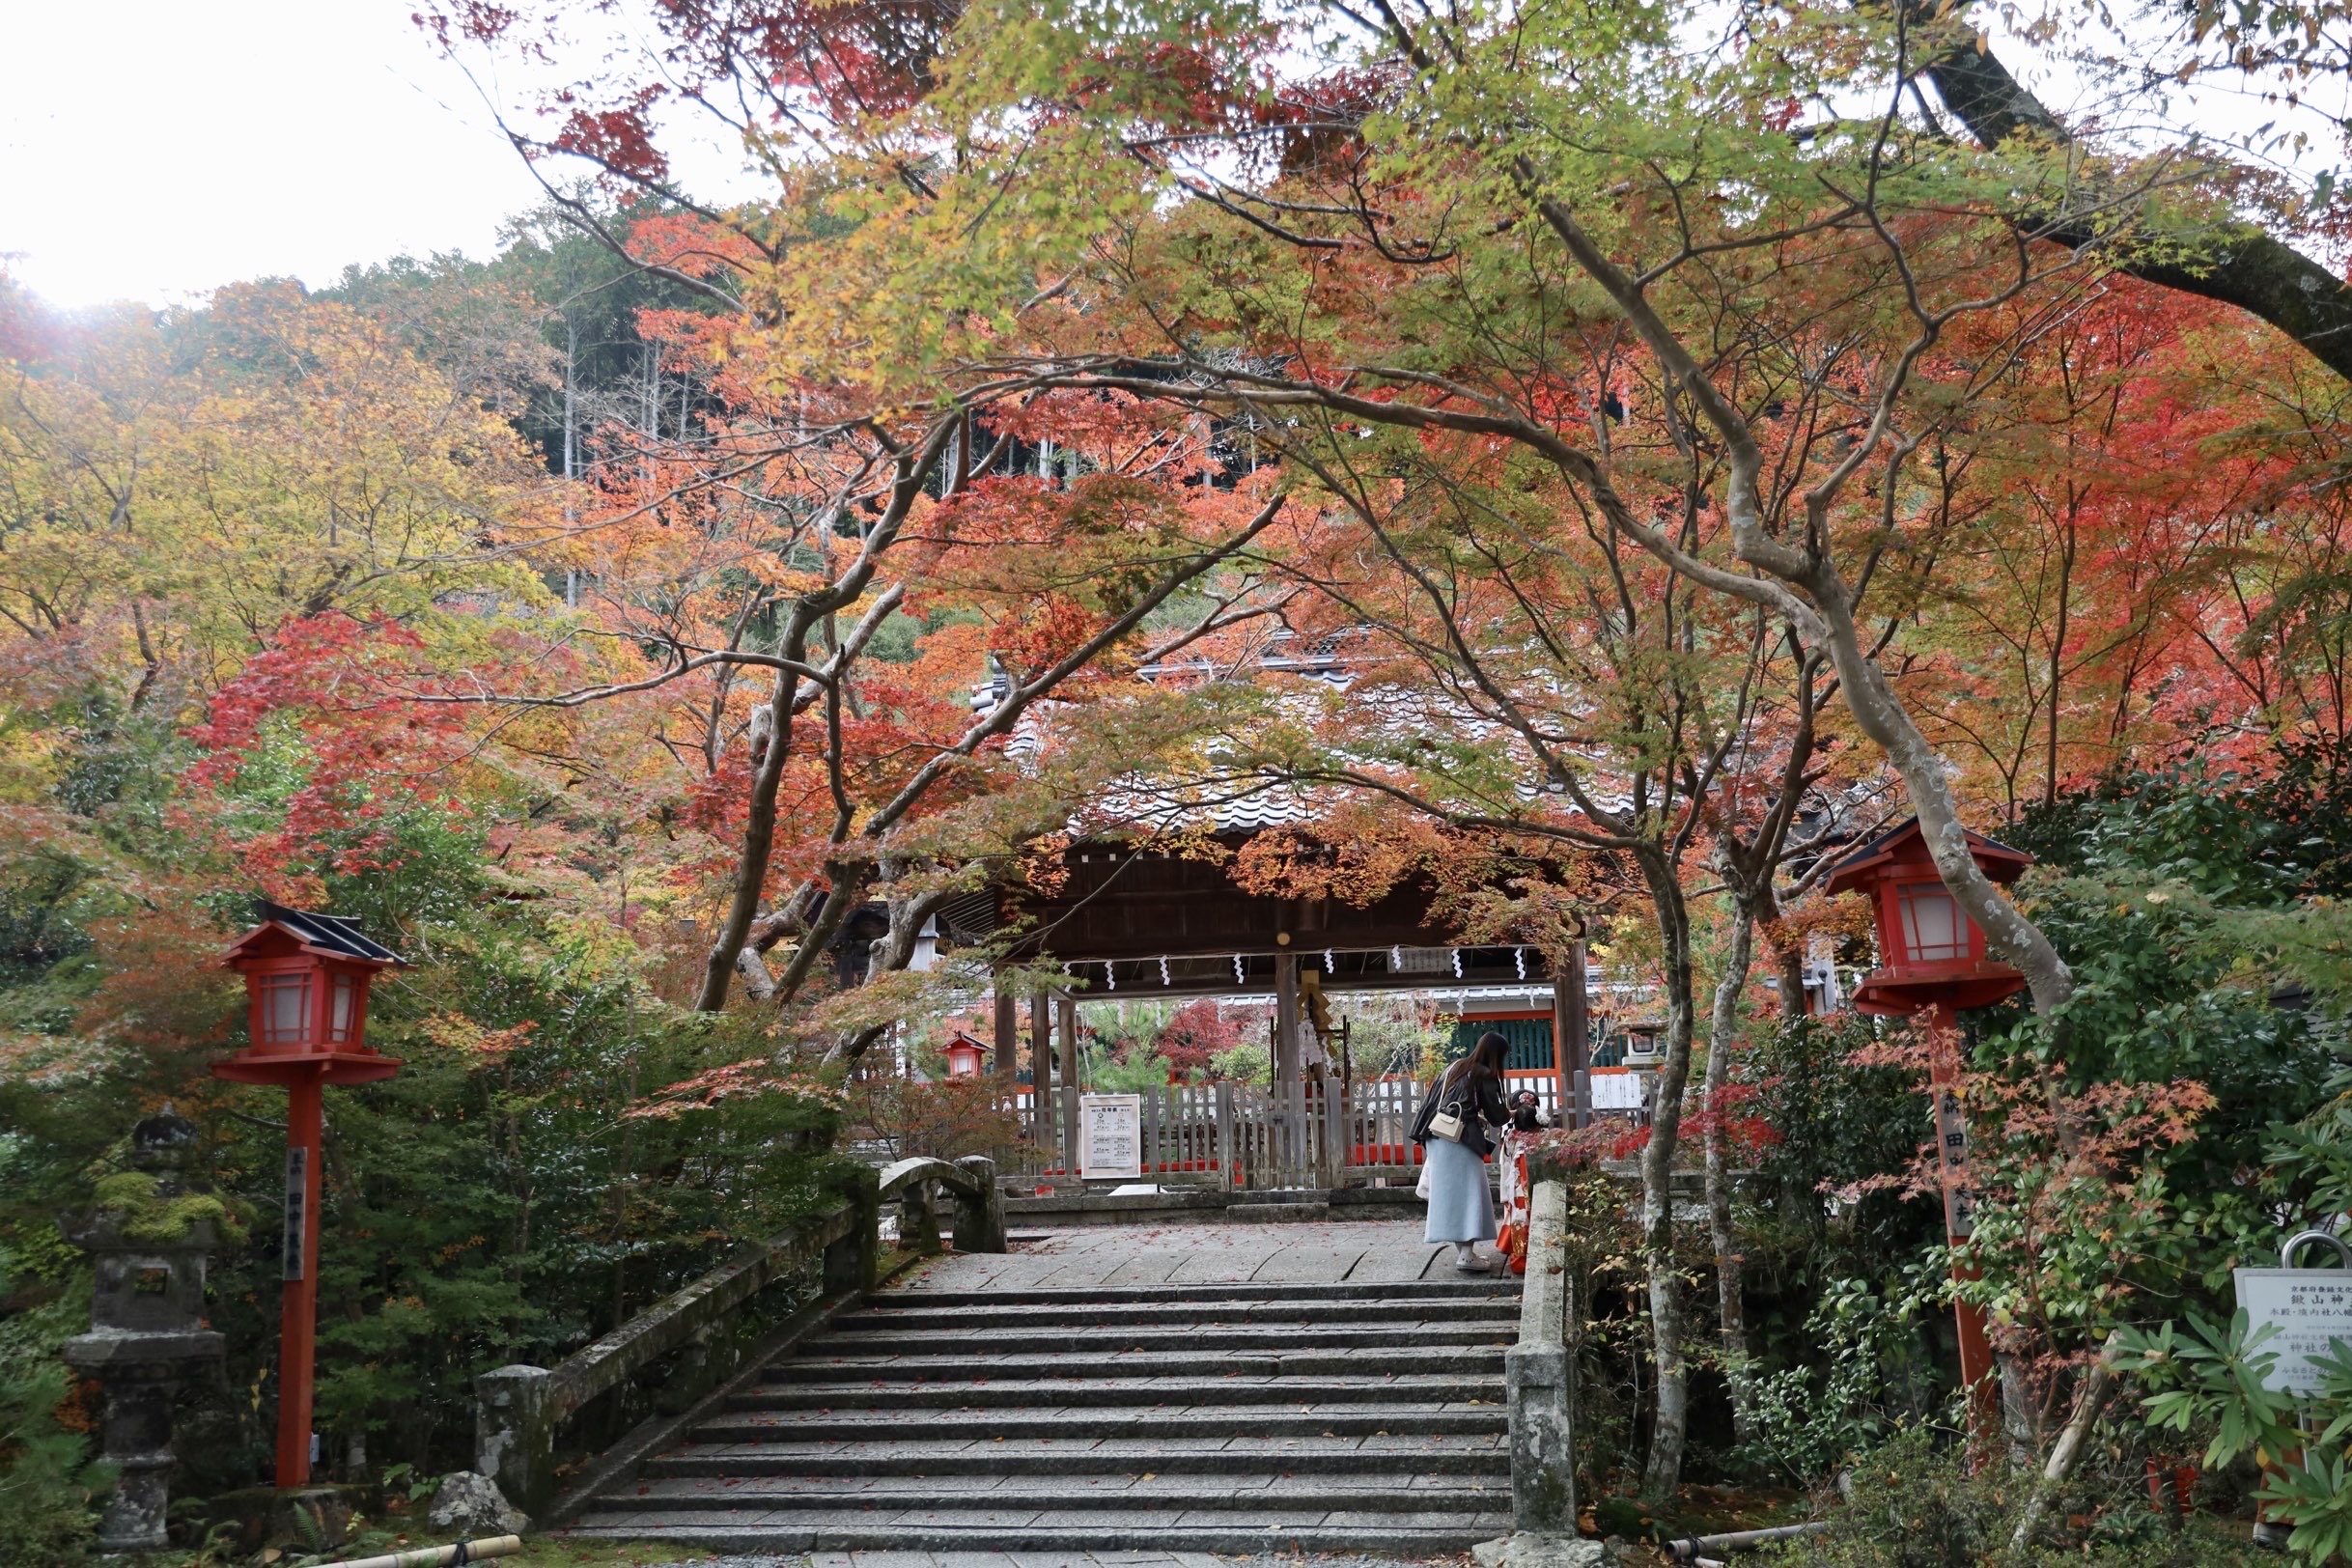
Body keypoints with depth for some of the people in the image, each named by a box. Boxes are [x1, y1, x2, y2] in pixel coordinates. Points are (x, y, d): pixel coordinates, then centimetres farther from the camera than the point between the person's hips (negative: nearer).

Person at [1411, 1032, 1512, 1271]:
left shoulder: (1454, 1068, 19)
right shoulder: (1485, 1076, -2)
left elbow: (1431, 1102, 20)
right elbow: (1496, 1116, 2)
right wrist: (1509, 1115, 23)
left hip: (1437, 1137, 7)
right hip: (1460, 1141, -7)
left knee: (1450, 1193, 11)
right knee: (1468, 1193, -7)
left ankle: (1461, 1248, 16)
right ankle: (1467, 1254, -16)